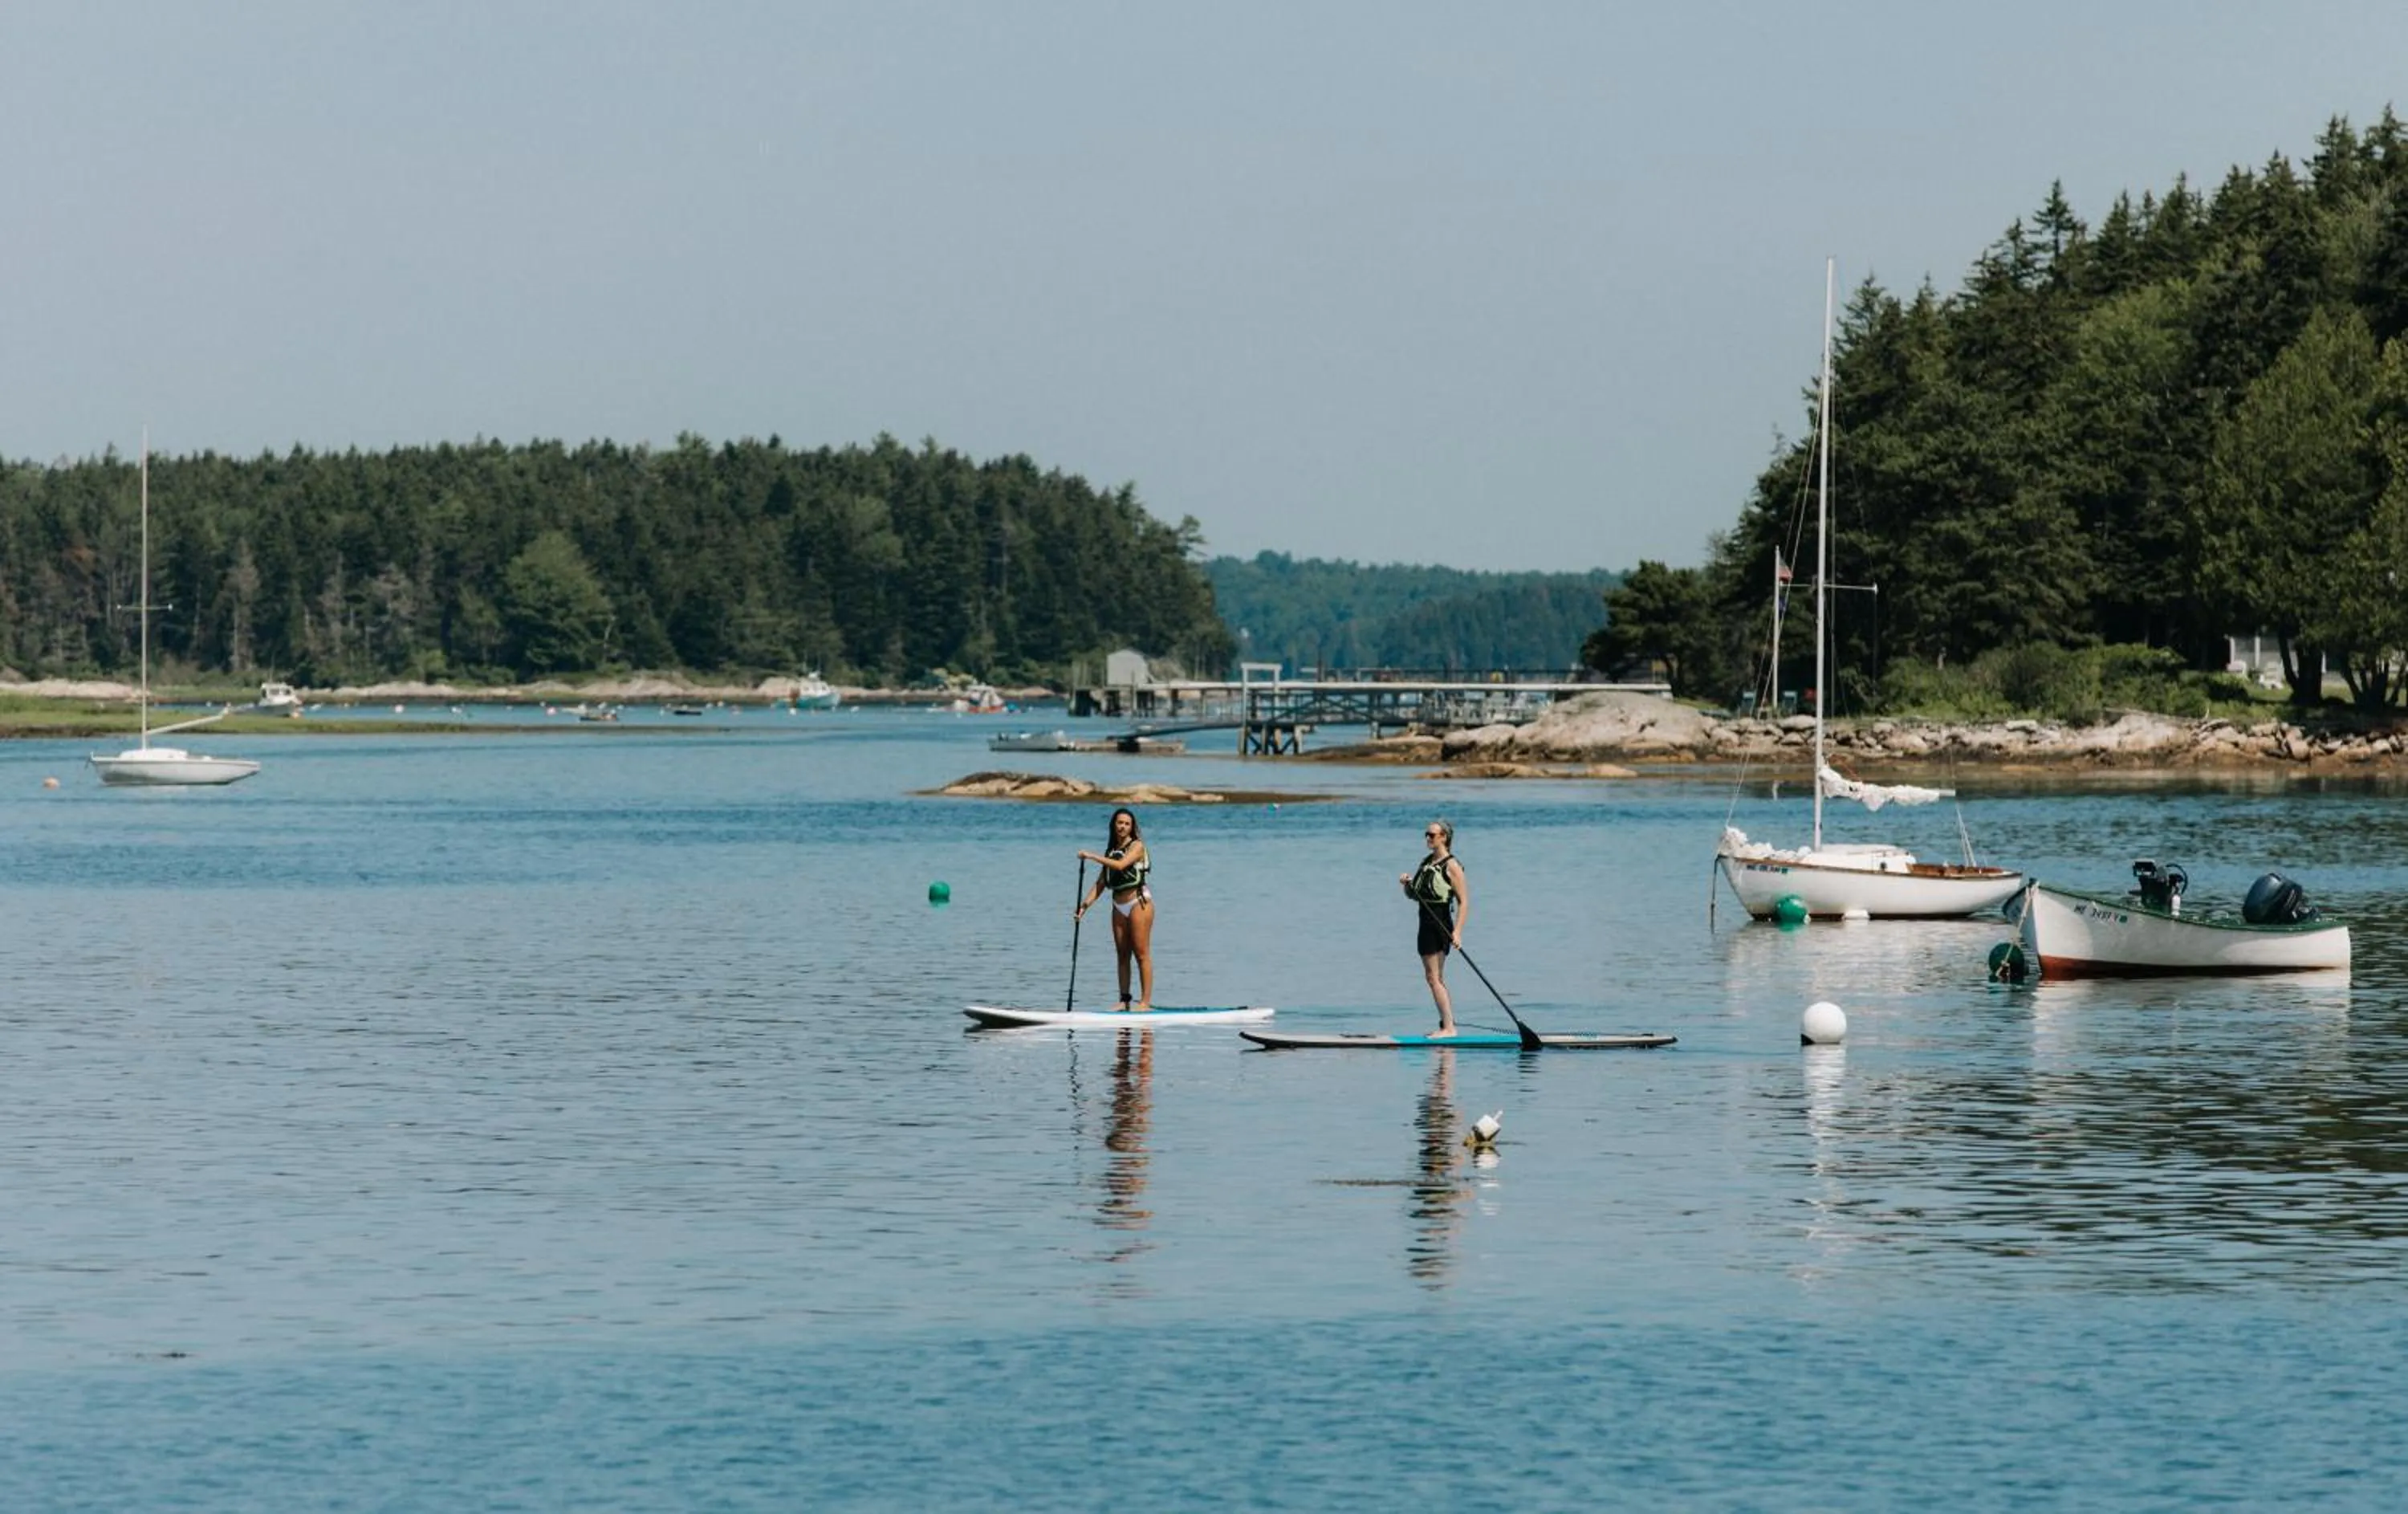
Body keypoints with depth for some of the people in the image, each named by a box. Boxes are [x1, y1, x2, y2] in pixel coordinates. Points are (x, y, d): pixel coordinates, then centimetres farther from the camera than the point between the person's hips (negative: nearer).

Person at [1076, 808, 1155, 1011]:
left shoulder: (1137, 846, -4)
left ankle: (1146, 1001, -9)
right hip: (1119, 906, 7)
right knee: (1122, 955, 6)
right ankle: (1124, 1000, 9)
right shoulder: (1111, 851, 14)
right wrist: (1085, 904, -1)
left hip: (1139, 902, -7)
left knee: (1141, 953, -8)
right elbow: (1101, 883, 11)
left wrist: (1092, 856, -21)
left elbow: (1120, 865, -22)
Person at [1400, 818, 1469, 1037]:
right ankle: (1446, 1025, 17)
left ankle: (1448, 1027, -10)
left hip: (1440, 925, -9)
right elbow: (1412, 895, 21)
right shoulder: (1426, 862, 14)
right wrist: (1407, 884, -2)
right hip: (1426, 924, 9)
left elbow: (1464, 902, -13)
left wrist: (1457, 932, -21)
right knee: (1437, 979, 11)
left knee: (1433, 977, -11)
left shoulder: (1451, 866, -10)